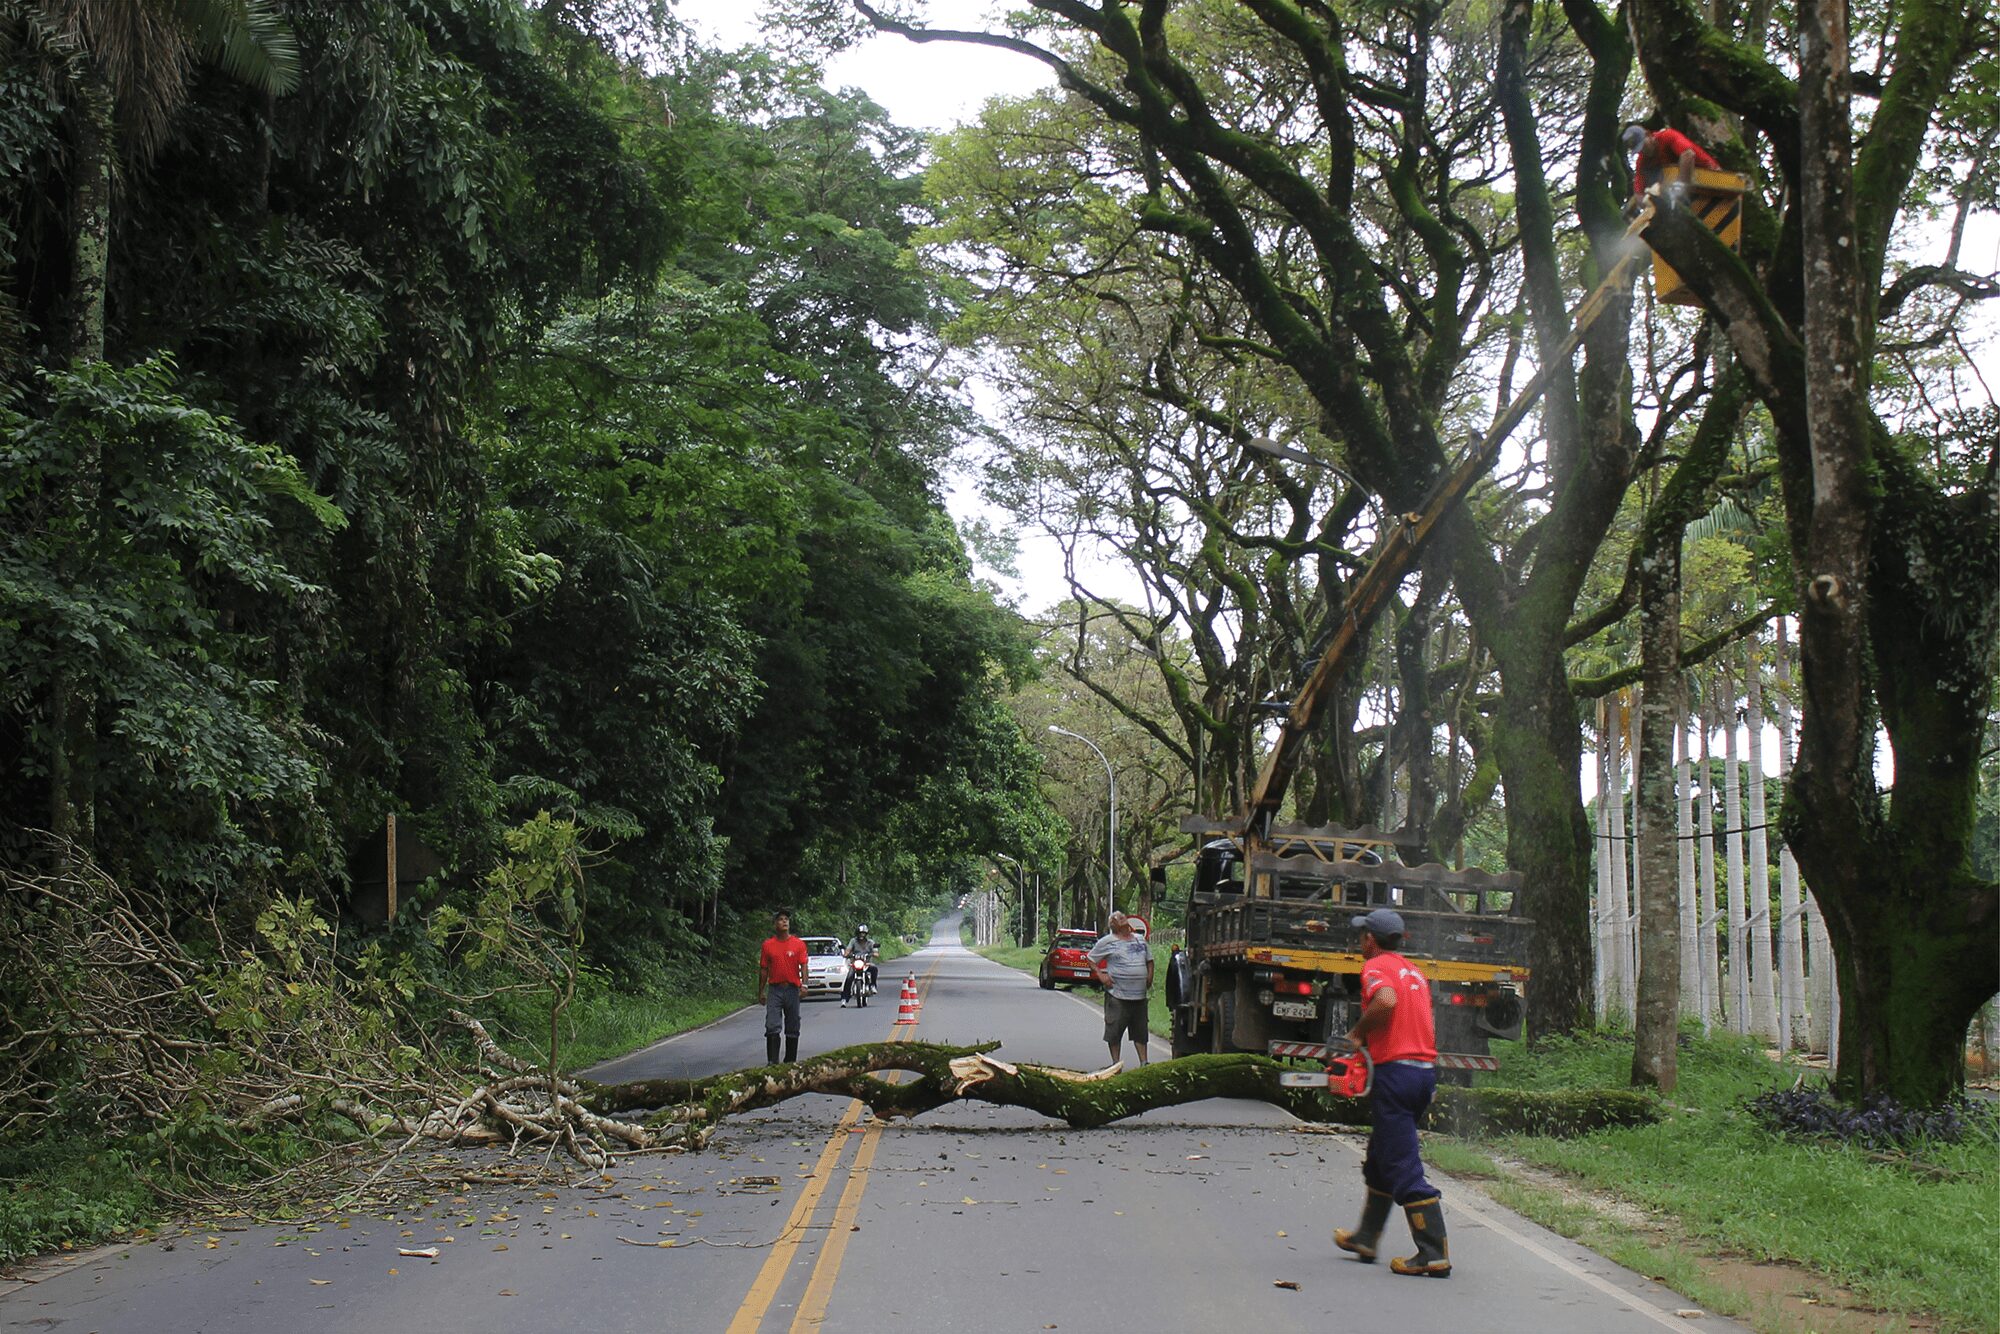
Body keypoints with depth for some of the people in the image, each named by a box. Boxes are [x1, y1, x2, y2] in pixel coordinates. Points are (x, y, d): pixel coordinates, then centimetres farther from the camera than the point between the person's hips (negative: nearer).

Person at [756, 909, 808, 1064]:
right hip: (775, 990, -1)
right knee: (772, 1026, -11)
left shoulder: (798, 944, 2)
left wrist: (804, 983, -21)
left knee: (792, 1028, 8)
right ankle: (772, 1060, -11)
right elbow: (763, 970, 9)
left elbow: (803, 965, -4)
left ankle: (790, 1061, 18)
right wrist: (761, 992, 9)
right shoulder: (768, 945, 3)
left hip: (792, 989, 1)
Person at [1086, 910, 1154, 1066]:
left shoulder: (1140, 940, 14)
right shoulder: (1107, 942, -1)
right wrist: (1100, 975, -10)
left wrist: (1149, 978, 11)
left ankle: (1144, 1062, 15)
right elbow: (1091, 960, 3)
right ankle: (1115, 1063, 8)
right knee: (1114, 1030, -2)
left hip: (1140, 995, 4)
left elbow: (1149, 960, 25)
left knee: (1140, 1030, 9)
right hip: (1117, 994, -4)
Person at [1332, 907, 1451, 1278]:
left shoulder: (1376, 967, -6)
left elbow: (1386, 1000, -28)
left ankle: (1435, 1255, -9)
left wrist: (1358, 1032, -12)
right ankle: (1365, 1238, 32)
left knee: (1404, 1168, -6)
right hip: (1427, 1069, 9)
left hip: (1395, 1070, -9)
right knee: (1380, 1160, 21)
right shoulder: (1414, 971, 19)